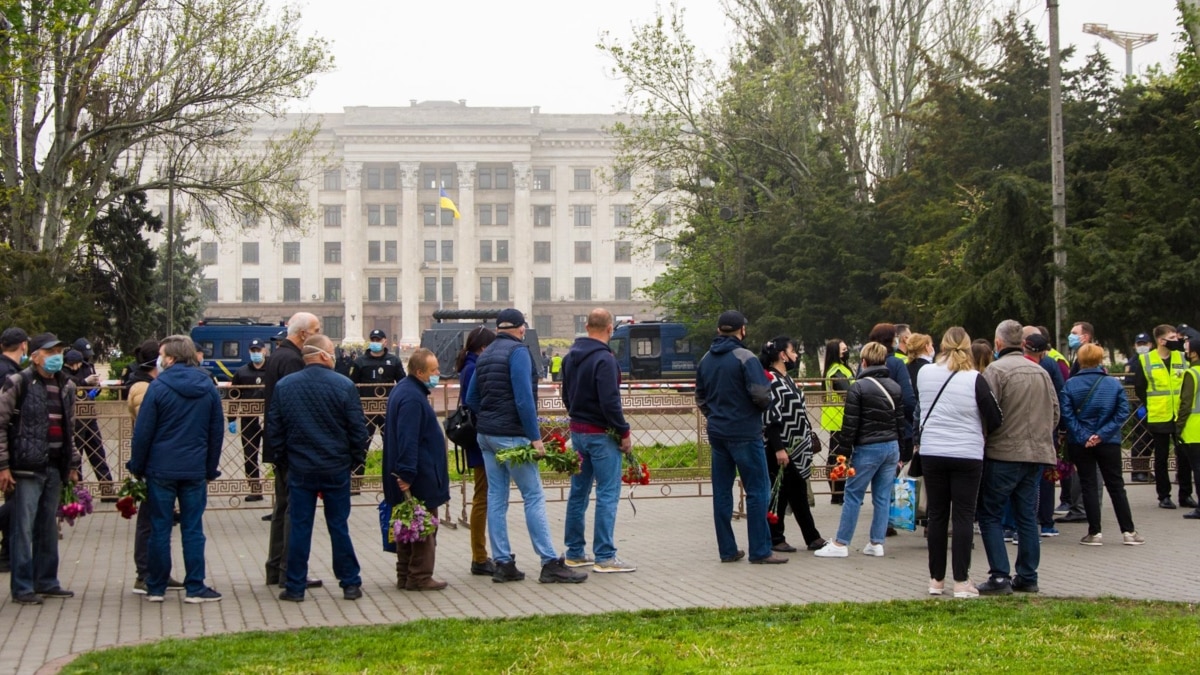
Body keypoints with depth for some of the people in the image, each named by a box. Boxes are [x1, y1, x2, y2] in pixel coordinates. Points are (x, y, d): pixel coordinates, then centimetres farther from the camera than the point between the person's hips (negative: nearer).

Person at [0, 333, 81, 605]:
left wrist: (72, 464, 19)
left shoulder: (66, 387, 14)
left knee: (48, 528, 12)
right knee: (23, 528, -4)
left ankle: (46, 582, 21)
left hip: (54, 467, 6)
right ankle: (22, 587, 1)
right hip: (27, 467, -6)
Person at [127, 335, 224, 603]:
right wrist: (210, 468, 15)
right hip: (195, 470, 2)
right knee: (193, 530, 5)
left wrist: (137, 467, 3)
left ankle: (156, 588, 11)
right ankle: (195, 588, 4)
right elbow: (217, 430, 9)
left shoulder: (158, 387, -7)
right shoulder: (208, 387, 5)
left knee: (160, 529, 5)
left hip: (161, 470, -2)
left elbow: (143, 431, -7)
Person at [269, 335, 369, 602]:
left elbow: (274, 430, 2)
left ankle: (295, 587, 8)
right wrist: (355, 459, 7)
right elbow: (358, 429, -6)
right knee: (339, 527, 7)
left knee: (299, 528, 6)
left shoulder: (283, 386, -1)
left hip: (300, 470, 1)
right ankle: (350, 584, 13)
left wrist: (283, 459, 13)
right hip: (336, 469, -1)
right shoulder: (344, 385, -8)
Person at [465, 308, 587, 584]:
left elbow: (470, 398, 18)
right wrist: (535, 437, -16)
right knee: (534, 497, -5)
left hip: (486, 435, 8)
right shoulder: (518, 352, -11)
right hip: (511, 436, -8)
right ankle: (550, 564, -6)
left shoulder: (485, 355, 15)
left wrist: (487, 420, 17)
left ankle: (503, 563, 9)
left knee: (496, 498, 8)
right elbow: (524, 398, -19)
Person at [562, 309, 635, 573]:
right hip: (601, 434, -9)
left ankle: (574, 552, 21)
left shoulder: (570, 357, 9)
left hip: (577, 431, 9)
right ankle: (604, 557, -3)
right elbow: (610, 402, -22)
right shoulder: (604, 359, -18)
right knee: (607, 494, -4)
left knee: (578, 492, 14)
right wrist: (624, 432, -14)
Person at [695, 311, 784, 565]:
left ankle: (727, 550, 12)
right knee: (757, 491, -1)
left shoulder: (705, 360, 9)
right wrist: (766, 404, 1)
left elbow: (700, 398, 14)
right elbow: (761, 394, -19)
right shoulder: (745, 357, -13)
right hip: (745, 434, -7)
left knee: (722, 493, 9)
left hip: (717, 433, 7)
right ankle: (760, 551, -2)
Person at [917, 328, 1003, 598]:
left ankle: (936, 579, 14)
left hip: (931, 453, 3)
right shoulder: (974, 380, -11)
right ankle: (961, 581, 0)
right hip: (967, 455, -3)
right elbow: (995, 419, -7)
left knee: (937, 515, 10)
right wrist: (982, 432, 11)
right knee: (964, 516, 2)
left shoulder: (924, 374, 0)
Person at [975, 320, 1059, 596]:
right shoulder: (1041, 372, 10)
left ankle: (1000, 576, -6)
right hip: (1038, 453, 6)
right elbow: (1055, 413, 13)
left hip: (1004, 453, -6)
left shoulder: (996, 370, -11)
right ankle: (1027, 577, 14)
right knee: (1027, 516, 13)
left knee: (990, 515, 1)